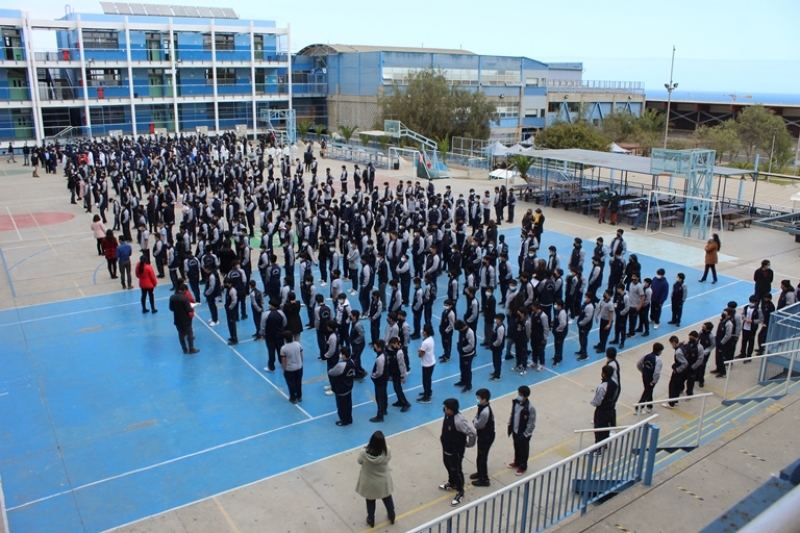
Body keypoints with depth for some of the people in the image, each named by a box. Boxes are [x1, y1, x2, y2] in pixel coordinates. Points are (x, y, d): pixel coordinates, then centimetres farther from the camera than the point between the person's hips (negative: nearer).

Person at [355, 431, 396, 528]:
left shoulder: (364, 453, -33)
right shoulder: (387, 451, -30)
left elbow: (360, 462, -11)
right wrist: (382, 443, 0)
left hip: (369, 482, -1)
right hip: (384, 481, 1)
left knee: (370, 501, 27)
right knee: (387, 498, 30)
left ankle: (371, 520, 47)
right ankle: (392, 516, 52)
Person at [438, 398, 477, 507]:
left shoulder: (459, 420, -35)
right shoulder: (447, 415, -9)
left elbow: (472, 433, -33)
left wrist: (468, 444, -17)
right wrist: (443, 437, 10)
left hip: (456, 451, -8)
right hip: (446, 448, 8)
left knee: (456, 470, 10)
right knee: (448, 466, 28)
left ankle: (460, 493, 30)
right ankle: (452, 484, 53)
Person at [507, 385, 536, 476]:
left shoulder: (530, 408, -30)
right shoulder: (515, 401, -12)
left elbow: (531, 424, -22)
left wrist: (525, 435, -18)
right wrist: (509, 426, 8)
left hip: (523, 434, -6)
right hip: (515, 431, 6)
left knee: (523, 450, 18)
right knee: (516, 447, 27)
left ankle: (523, 466, 39)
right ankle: (517, 462, 50)